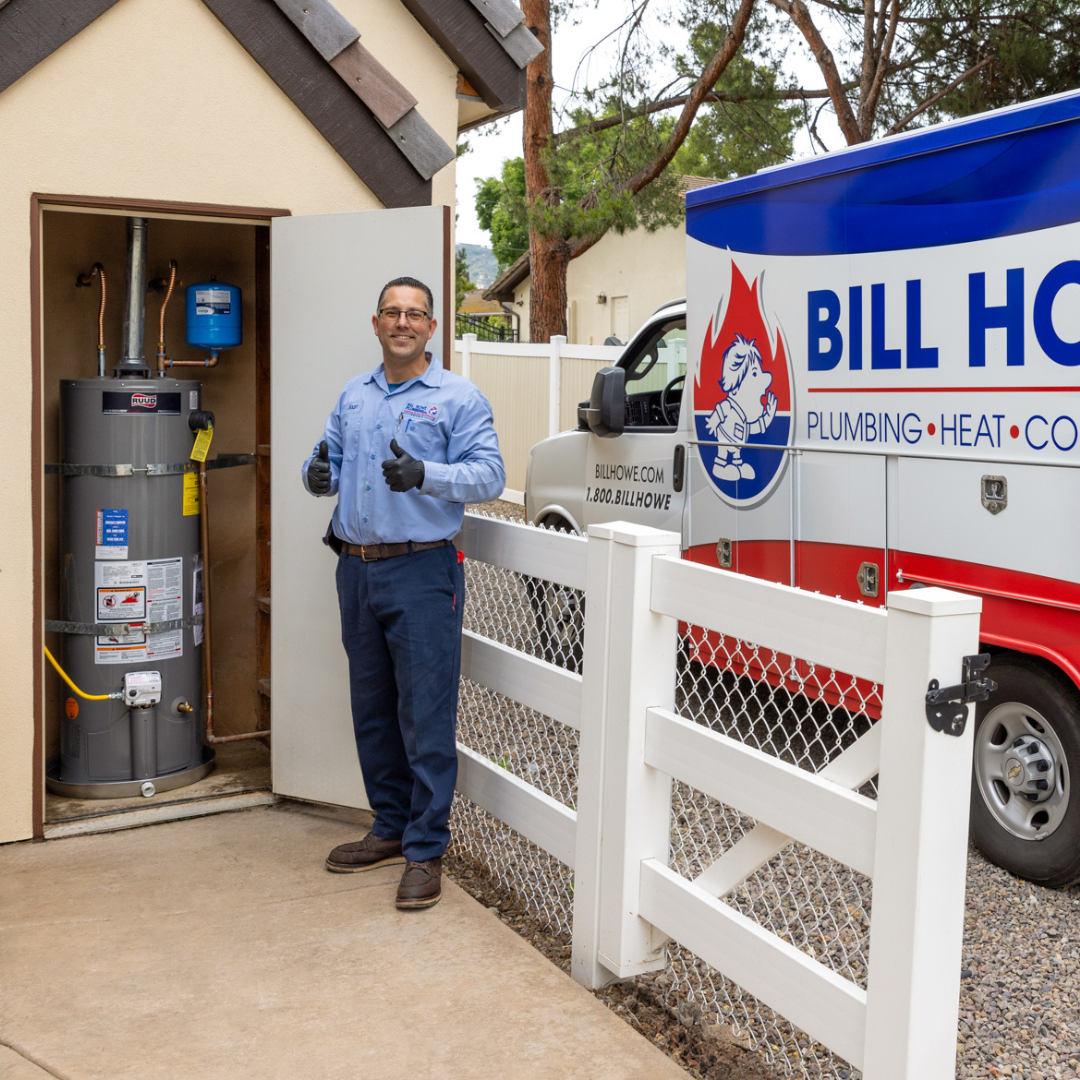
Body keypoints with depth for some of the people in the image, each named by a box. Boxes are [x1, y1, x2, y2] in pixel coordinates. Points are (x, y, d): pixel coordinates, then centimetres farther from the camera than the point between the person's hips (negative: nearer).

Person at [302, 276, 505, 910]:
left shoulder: (459, 398, -3)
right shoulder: (353, 396, 16)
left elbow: (489, 475, -13)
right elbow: (331, 464, 18)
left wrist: (424, 473, -28)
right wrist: (320, 474, -5)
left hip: (422, 572, -6)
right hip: (358, 570, 7)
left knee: (426, 716, -4)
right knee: (373, 711, 15)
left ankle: (426, 849, 5)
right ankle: (392, 829, 29)